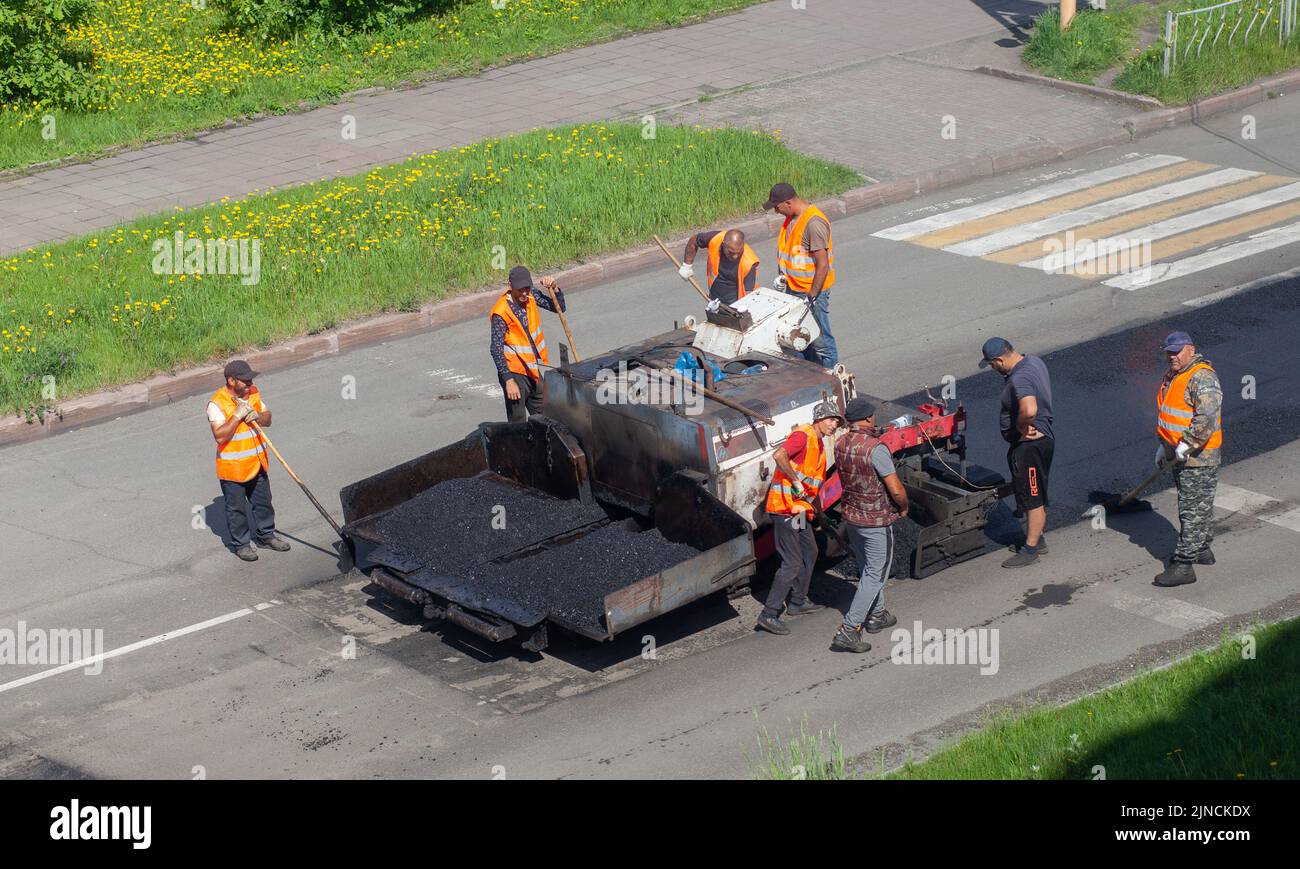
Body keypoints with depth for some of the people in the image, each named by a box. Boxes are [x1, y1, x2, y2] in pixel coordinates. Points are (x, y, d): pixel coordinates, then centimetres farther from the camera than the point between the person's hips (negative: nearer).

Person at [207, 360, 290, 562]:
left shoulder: (254, 393, 0)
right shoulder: (217, 403, -21)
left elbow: (268, 419, 7)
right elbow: (220, 436, -27)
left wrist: (257, 417, -15)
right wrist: (238, 416, -30)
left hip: (257, 463, 6)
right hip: (232, 468, -6)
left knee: (263, 502, 19)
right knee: (237, 508, 7)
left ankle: (266, 536, 36)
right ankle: (241, 544, 22)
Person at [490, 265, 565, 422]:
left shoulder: (531, 296, -2)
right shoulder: (501, 312, -22)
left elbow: (559, 308, 9)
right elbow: (496, 349, -22)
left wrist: (554, 289, -12)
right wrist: (509, 380, -25)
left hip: (532, 370, 7)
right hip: (515, 373, -7)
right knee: (518, 424, -4)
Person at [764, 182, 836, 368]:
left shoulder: (814, 223, -25)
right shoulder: (792, 217, 5)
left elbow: (823, 264, -25)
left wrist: (812, 296, -23)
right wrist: (783, 276, 8)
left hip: (812, 290, -9)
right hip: (793, 289, 9)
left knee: (820, 340, 0)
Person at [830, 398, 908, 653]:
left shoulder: (840, 444, -3)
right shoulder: (875, 449, -25)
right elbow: (896, 489, -23)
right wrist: (903, 507, -4)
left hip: (850, 515, 7)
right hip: (876, 521, -7)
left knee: (867, 568, 25)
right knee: (875, 575, 1)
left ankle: (877, 615, 40)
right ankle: (849, 629, -5)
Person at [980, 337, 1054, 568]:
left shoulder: (1019, 379, -29)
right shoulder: (1034, 362, 3)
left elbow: (1029, 410, -46)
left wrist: (1022, 427, -25)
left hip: (1029, 445, -10)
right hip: (1042, 436, 10)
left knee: (1033, 499, 1)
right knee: (1035, 496, 22)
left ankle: (1030, 550, 11)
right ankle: (1036, 539, 35)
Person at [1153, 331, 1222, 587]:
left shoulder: (1203, 378, -20)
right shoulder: (1172, 375, 12)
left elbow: (1207, 417, -30)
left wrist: (1187, 444, -27)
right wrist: (1164, 445, 23)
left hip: (1198, 458, -10)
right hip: (1178, 454, 10)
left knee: (1193, 510, -7)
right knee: (1198, 506, 22)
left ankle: (1184, 565, -7)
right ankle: (1202, 550, 35)